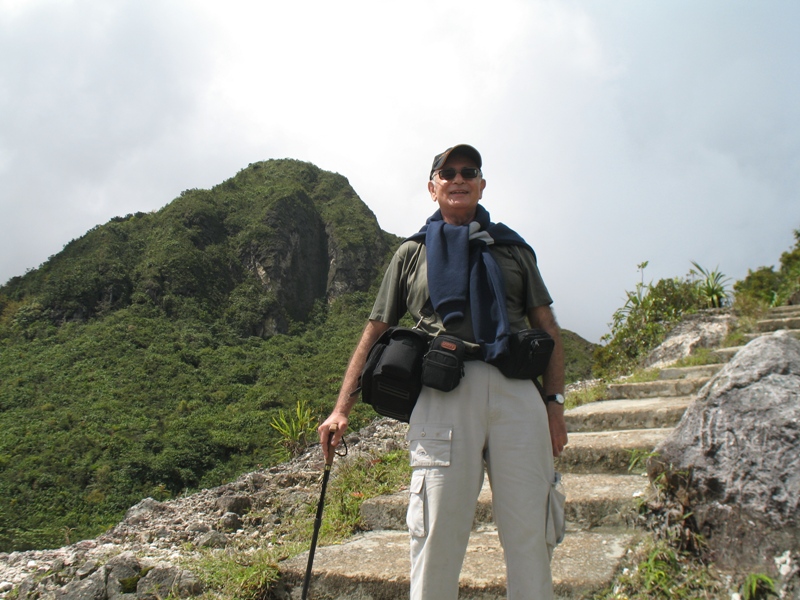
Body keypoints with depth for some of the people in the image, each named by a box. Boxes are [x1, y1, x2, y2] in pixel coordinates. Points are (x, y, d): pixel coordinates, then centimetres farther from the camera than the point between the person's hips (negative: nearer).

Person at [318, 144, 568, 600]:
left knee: (531, 535, 2)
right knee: (438, 536, -2)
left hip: (517, 391, 2)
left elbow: (549, 330, 18)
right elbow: (375, 332, 16)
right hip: (444, 393, -1)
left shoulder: (513, 248, 22)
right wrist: (342, 409, 9)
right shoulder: (413, 252, 20)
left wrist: (555, 403, 5)